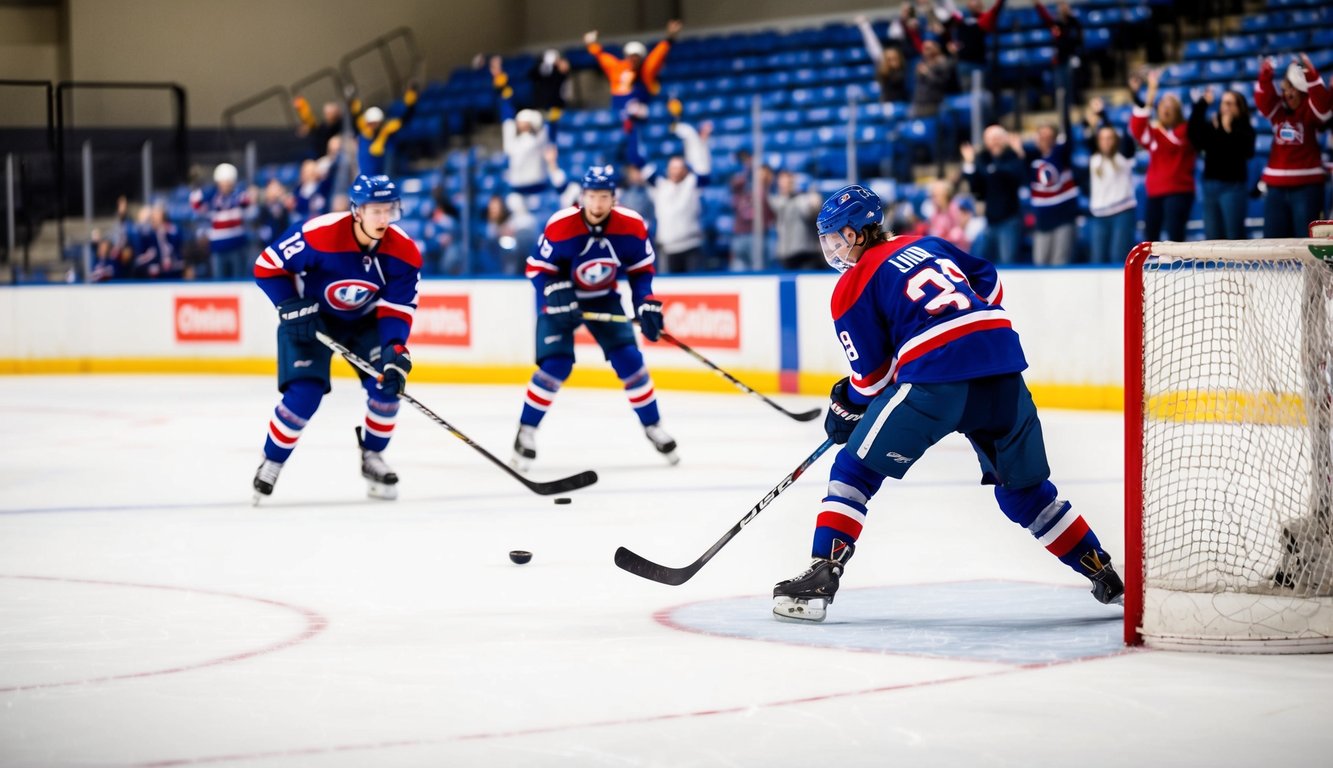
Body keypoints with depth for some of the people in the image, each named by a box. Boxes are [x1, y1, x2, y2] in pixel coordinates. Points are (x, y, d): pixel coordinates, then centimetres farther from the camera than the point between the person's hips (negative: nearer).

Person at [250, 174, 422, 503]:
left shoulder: (404, 253, -19)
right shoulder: (319, 234, -31)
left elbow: (396, 310, -15)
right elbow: (267, 266, -20)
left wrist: (395, 351, -31)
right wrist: (293, 308, -27)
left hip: (364, 321, 4)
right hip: (312, 318, -4)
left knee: (387, 384, -15)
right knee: (304, 393, -18)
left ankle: (372, 459, 8)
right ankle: (271, 464, 3)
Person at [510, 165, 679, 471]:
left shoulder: (631, 226, -18)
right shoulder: (560, 226, -27)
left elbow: (641, 269, -3)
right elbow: (537, 268, -17)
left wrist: (647, 304, -14)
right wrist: (557, 296, -31)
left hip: (604, 299, 3)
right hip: (561, 298, -3)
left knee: (629, 361, -5)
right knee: (555, 366, -16)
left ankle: (653, 426, 12)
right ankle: (526, 432, -3)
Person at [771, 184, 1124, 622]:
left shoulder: (853, 286, 7)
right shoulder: (928, 245, 23)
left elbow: (872, 375, 7)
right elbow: (990, 284, 25)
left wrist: (847, 408, 24)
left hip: (934, 373, -6)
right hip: (1001, 359, 6)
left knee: (855, 470, 6)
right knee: (1023, 487, 21)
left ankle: (820, 580, -5)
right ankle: (1107, 578, 23)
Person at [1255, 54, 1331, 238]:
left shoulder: (1311, 112, -1)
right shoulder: (1278, 111, 11)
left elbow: (1322, 102, -20)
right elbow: (1262, 100, -3)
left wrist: (1310, 74, -29)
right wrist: (1265, 77, -17)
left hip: (1306, 186, -5)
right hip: (1276, 187, 5)